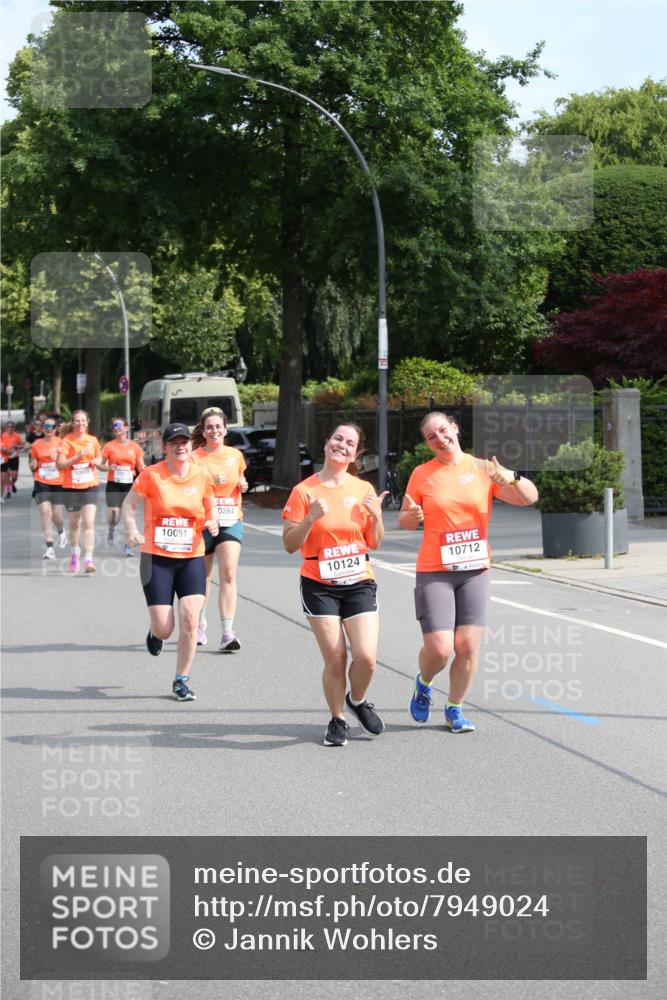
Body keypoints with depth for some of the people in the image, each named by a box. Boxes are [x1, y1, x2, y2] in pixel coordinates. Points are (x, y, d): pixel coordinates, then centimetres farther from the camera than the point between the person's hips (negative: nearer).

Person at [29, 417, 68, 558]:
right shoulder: (36, 445, 3)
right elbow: (33, 465, 15)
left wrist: (57, 458, -16)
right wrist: (33, 465, -8)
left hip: (58, 483, 0)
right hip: (42, 483, 0)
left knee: (56, 514, 3)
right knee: (45, 512, -12)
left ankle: (61, 531, 41)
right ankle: (49, 548, -11)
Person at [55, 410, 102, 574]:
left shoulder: (93, 440, 4)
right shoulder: (66, 441, -7)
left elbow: (99, 457, 21)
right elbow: (60, 464, -15)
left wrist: (97, 461, -2)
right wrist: (78, 456, -25)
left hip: (90, 486, 1)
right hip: (71, 487, -1)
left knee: (89, 522, -12)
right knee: (75, 522, 14)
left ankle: (88, 560, -15)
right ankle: (75, 552, 38)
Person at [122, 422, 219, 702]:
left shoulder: (201, 475, 1)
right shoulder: (151, 475, -7)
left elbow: (210, 508, 18)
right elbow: (129, 503, 4)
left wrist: (212, 523, -4)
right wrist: (131, 529, -14)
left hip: (192, 557, 2)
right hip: (157, 558, -2)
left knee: (190, 619, -12)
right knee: (164, 628, -4)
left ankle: (181, 680, 5)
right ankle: (156, 632, 36)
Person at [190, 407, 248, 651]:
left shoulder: (236, 455, 7)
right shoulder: (195, 457, -3)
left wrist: (243, 484, 3)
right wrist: (209, 481, -23)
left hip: (231, 521, 1)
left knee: (228, 574, -13)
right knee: (203, 577, 12)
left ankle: (227, 634, -17)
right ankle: (199, 625, 35)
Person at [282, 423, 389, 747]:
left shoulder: (363, 490, 6)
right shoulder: (304, 491, -3)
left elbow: (374, 543, 10)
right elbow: (289, 544, -5)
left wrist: (376, 515, -8)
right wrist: (311, 517, -19)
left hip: (359, 584, 2)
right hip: (320, 586, -2)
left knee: (366, 656, -10)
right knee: (335, 658, -5)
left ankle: (357, 700, 21)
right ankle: (337, 720, 17)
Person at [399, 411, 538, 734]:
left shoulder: (482, 469, 4)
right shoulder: (422, 474, 3)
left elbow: (529, 498, -2)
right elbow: (405, 521, 12)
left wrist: (511, 478, -22)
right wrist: (410, 516, -12)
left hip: (476, 571, 2)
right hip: (434, 573, -1)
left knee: (468, 646, -3)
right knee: (438, 648, -11)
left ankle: (455, 709, 18)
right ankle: (424, 684, 23)